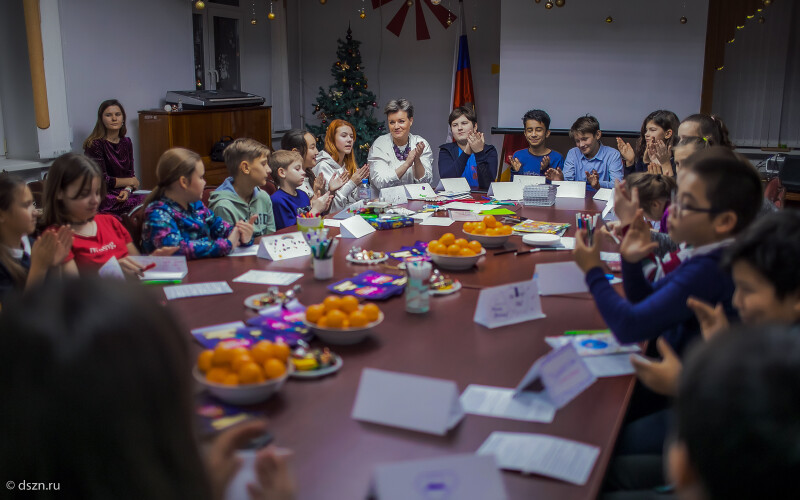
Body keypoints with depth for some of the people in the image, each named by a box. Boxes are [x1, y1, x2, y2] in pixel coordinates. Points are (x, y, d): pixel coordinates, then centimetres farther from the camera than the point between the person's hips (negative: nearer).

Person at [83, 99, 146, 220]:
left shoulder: (126, 142, 14)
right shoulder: (95, 144, -7)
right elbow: (101, 180, -11)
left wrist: (127, 190, -9)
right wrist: (130, 182, -1)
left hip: (122, 195, 6)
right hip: (103, 199, -6)